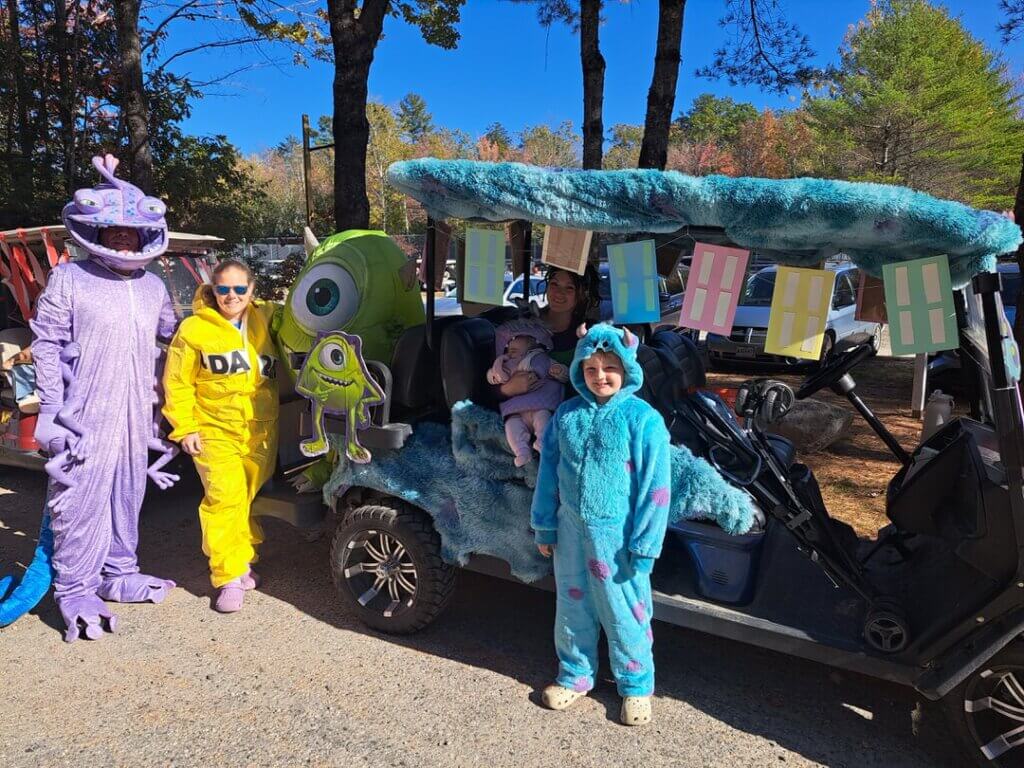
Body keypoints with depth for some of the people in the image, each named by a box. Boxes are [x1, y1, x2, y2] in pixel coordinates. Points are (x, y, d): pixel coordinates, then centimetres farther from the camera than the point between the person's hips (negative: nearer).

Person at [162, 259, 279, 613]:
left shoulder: (265, 321, 7)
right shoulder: (194, 329, -2)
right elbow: (177, 383, -1)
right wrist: (184, 428, -5)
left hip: (261, 431, 4)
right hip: (215, 431, -3)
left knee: (248, 498, 11)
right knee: (224, 498, -12)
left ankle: (241, 559, 28)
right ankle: (229, 577, -4)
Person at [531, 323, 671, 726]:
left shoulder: (644, 420, -13)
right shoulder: (566, 414, 0)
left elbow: (655, 488, -12)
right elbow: (548, 472, 7)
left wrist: (643, 547, -12)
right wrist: (544, 526, 8)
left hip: (616, 535, -4)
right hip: (570, 529, 4)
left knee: (623, 614, 10)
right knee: (572, 606, 19)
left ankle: (636, 685, 34)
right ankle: (575, 674, 41)